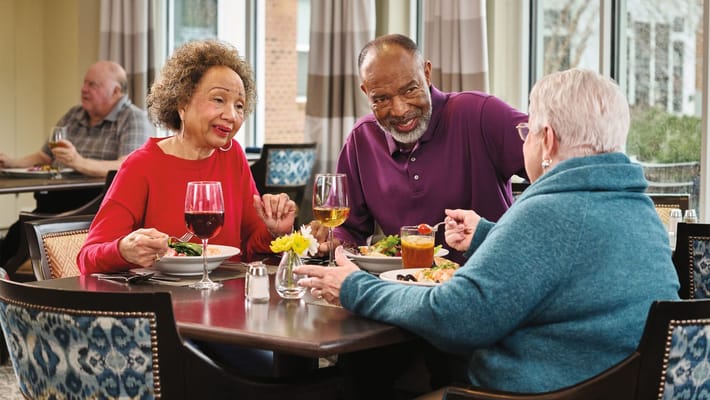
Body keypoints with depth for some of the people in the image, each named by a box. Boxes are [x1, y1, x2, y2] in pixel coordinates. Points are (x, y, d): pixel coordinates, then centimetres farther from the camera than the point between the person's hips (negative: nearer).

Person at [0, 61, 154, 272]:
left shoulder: (134, 119, -2)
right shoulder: (73, 116, 21)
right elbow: (43, 157, 30)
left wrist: (80, 163, -31)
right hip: (60, 202, 6)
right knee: (18, 232, -25)